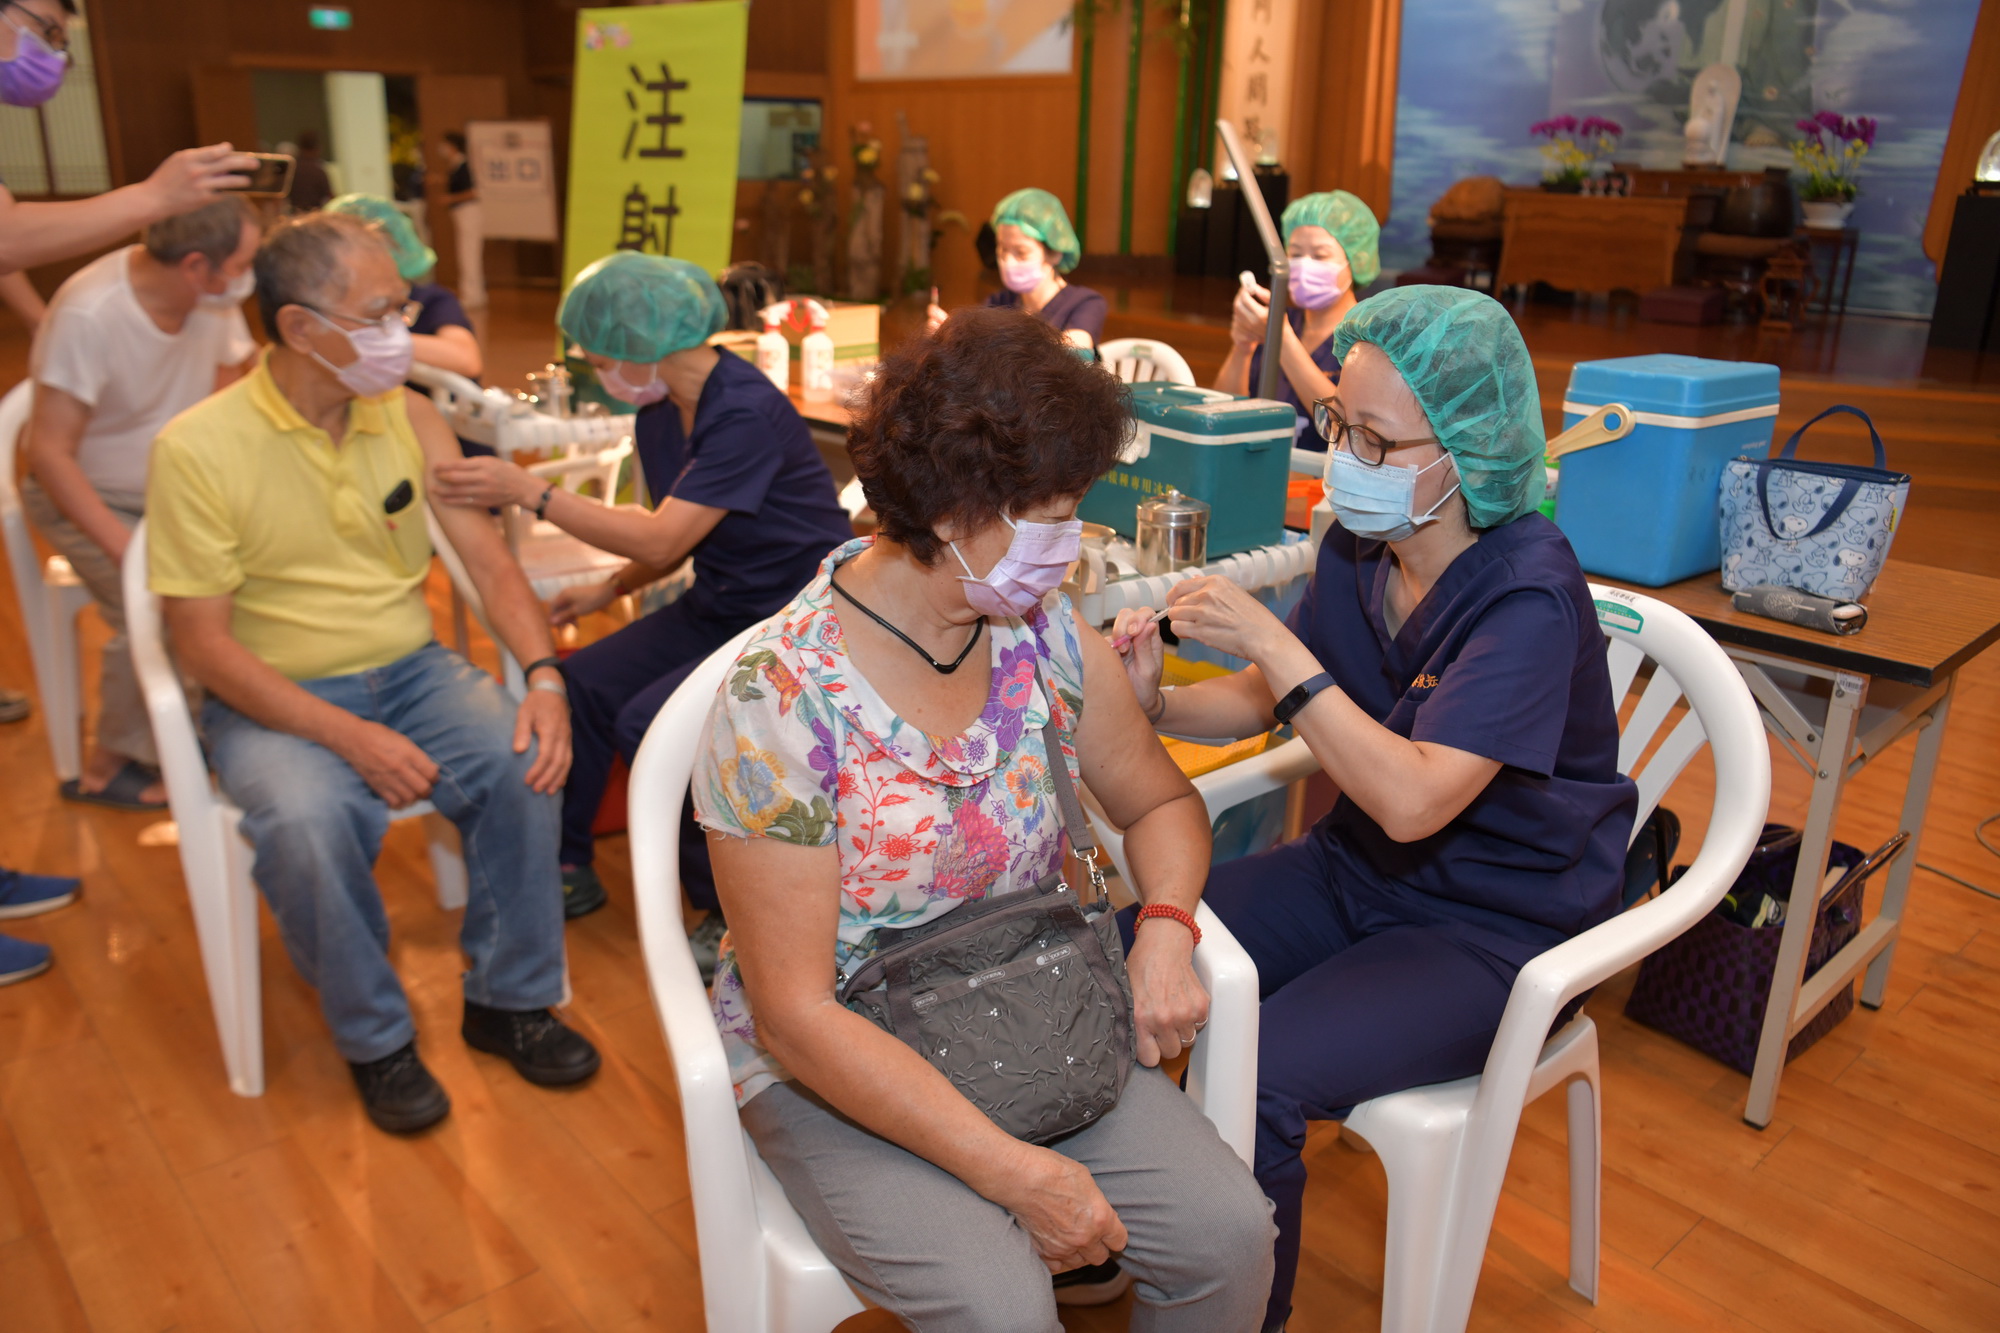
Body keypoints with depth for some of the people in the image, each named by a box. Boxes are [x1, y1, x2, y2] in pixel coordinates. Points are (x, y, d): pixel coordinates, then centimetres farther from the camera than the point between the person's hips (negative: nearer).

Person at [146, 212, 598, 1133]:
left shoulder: (409, 418, 2)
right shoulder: (196, 449, -12)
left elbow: (487, 560, 0)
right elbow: (203, 642, -13)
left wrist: (543, 675, -18)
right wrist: (348, 736, -25)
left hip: (412, 671, 4)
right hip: (275, 700, -3)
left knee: (525, 761, -23)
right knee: (306, 821, -33)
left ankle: (507, 999, -1)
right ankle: (374, 1039, -6)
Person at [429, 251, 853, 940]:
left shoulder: (748, 413, -23)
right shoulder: (659, 412, 5)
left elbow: (661, 541, -28)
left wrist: (528, 490, -26)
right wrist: (610, 589, 8)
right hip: (718, 608, 9)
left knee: (648, 723, -23)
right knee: (577, 684, -5)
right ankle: (566, 870, 12)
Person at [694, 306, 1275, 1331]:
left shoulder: (1044, 633, -5)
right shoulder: (783, 702, -22)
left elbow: (1159, 801, 10)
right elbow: (795, 1015, -21)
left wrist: (1166, 930, -13)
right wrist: (1015, 1172, -24)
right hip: (835, 1065, -4)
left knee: (1227, 1233, -12)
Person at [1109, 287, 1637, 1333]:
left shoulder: (1529, 595, -23)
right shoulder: (1358, 549, -3)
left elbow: (1413, 799, -32)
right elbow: (1267, 703, 7)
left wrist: (1269, 640, -32)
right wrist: (1154, 703, -13)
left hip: (1489, 929, -6)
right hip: (1355, 867, 7)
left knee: (1254, 1083, -24)